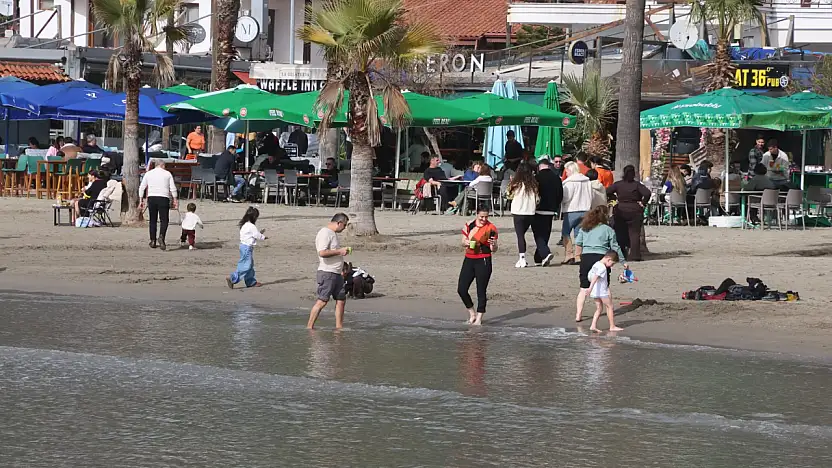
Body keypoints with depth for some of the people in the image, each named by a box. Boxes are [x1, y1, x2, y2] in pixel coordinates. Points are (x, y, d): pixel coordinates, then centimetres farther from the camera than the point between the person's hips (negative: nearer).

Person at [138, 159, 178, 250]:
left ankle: (153, 241, 13)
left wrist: (141, 200, 12)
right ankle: (161, 236, -28)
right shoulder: (167, 174, 5)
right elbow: (173, 188, 0)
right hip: (163, 198, -2)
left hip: (151, 198, 2)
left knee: (153, 220, 12)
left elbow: (141, 188, 9)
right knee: (164, 220, -3)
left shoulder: (148, 173, 10)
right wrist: (175, 200, 5)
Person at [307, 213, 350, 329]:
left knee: (341, 300, 10)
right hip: (327, 273, -10)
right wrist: (340, 251, -18)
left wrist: (343, 251, 16)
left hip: (336, 273, 10)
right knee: (322, 301, -11)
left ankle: (339, 327, 15)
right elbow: (322, 253, -24)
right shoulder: (325, 233, -13)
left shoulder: (333, 233, 19)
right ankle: (309, 327, -8)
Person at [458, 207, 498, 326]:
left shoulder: (491, 228, -5)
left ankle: (479, 318, 8)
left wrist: (493, 244, -23)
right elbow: (463, 241, 14)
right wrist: (467, 242, -8)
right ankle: (472, 313, 21)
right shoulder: (469, 225, 5)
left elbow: (494, 250, -1)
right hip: (469, 259, 4)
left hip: (483, 261, -4)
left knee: (481, 291, -2)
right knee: (461, 289, 2)